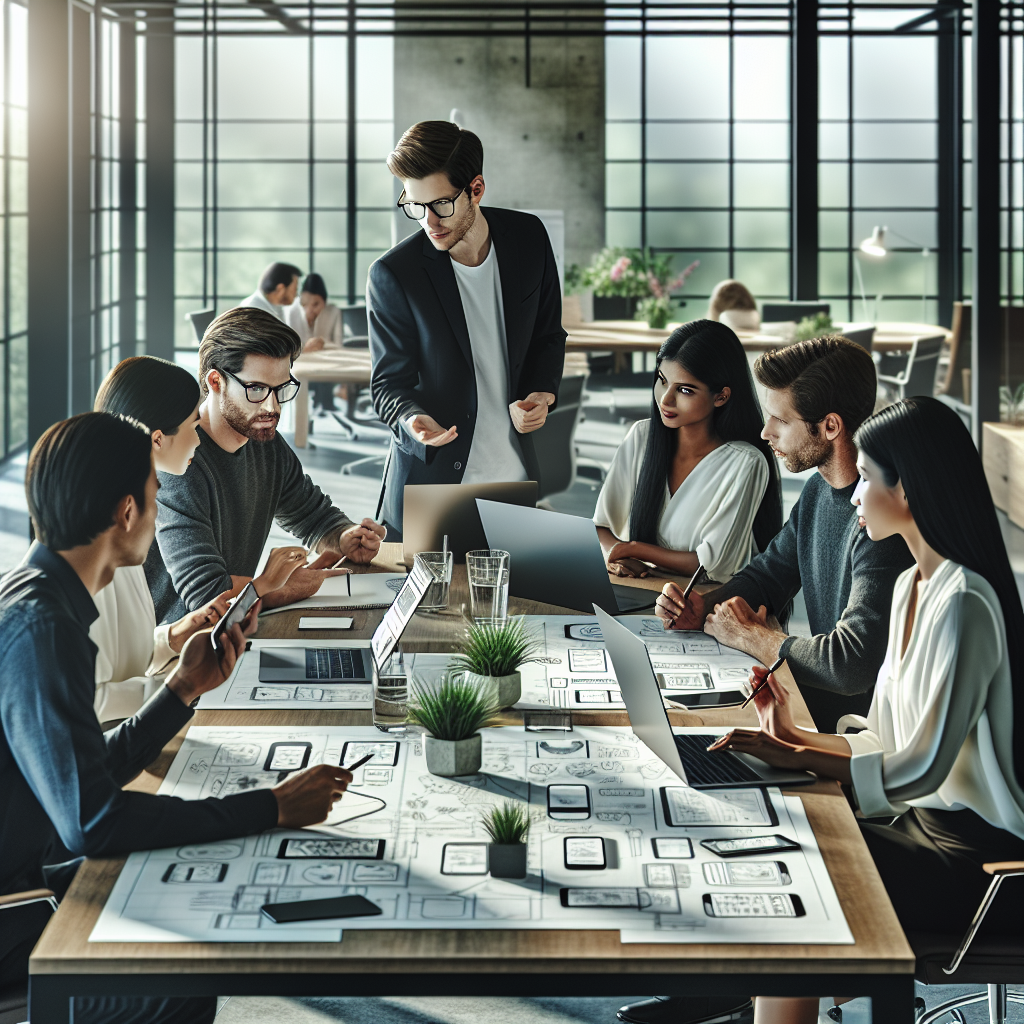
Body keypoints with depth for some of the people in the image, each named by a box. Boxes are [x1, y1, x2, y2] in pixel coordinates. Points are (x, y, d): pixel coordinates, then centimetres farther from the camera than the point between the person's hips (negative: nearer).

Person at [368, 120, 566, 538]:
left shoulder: (528, 236, -3)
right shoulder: (392, 275, -14)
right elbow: (389, 383, -7)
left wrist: (542, 394, -8)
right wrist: (411, 419, -29)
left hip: (515, 475, 3)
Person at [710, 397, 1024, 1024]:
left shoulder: (964, 603, -20)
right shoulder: (913, 585, 10)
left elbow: (921, 767, -22)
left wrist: (798, 759, -16)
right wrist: (797, 737, 0)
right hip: (926, 818, 9)